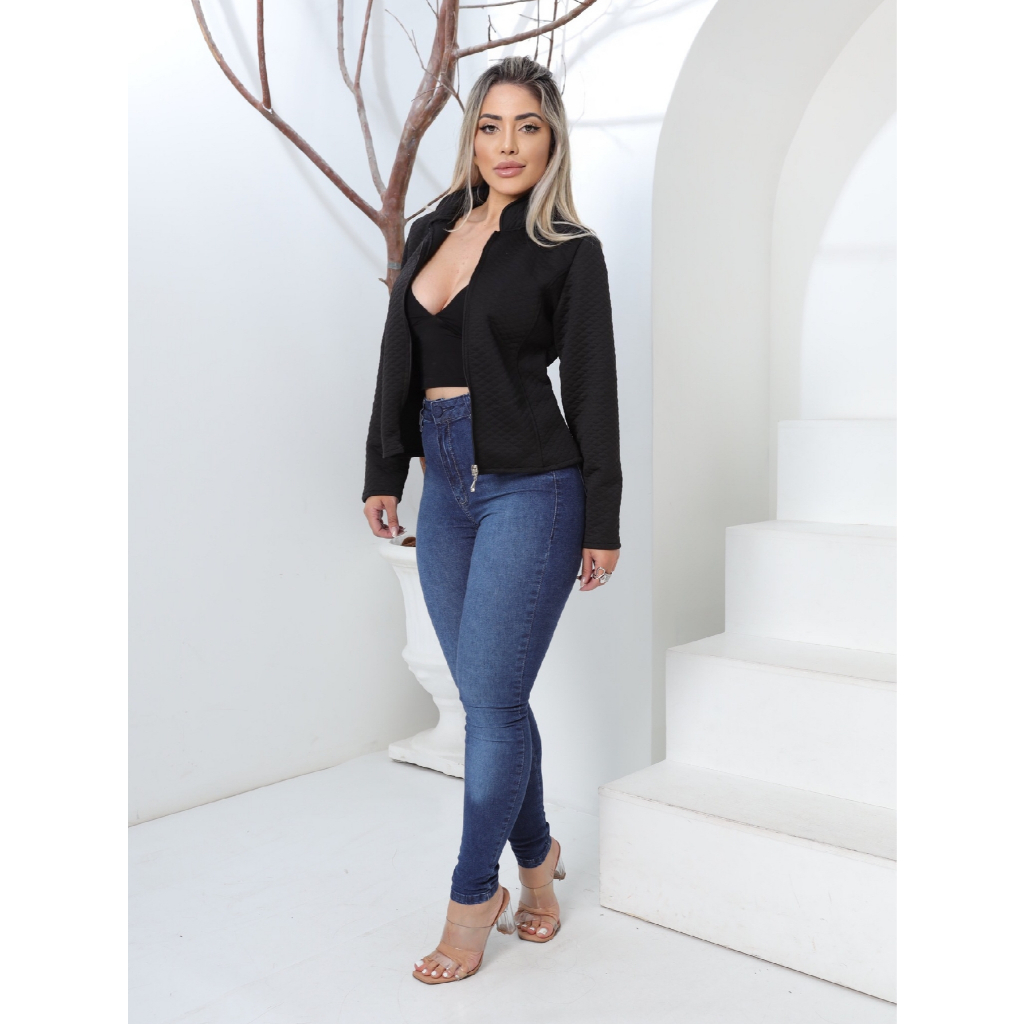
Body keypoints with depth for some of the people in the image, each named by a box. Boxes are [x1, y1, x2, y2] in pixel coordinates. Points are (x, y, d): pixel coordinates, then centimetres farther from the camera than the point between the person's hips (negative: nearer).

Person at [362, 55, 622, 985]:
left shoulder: (568, 250, -4)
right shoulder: (432, 233, 11)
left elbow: (593, 393, -5)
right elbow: (400, 365, 16)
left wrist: (602, 525, -5)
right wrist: (385, 474, 14)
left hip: (530, 489, -6)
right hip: (446, 487, 6)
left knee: (492, 698, -3)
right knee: (487, 694, 12)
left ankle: (474, 899, 15)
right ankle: (537, 856, 32)